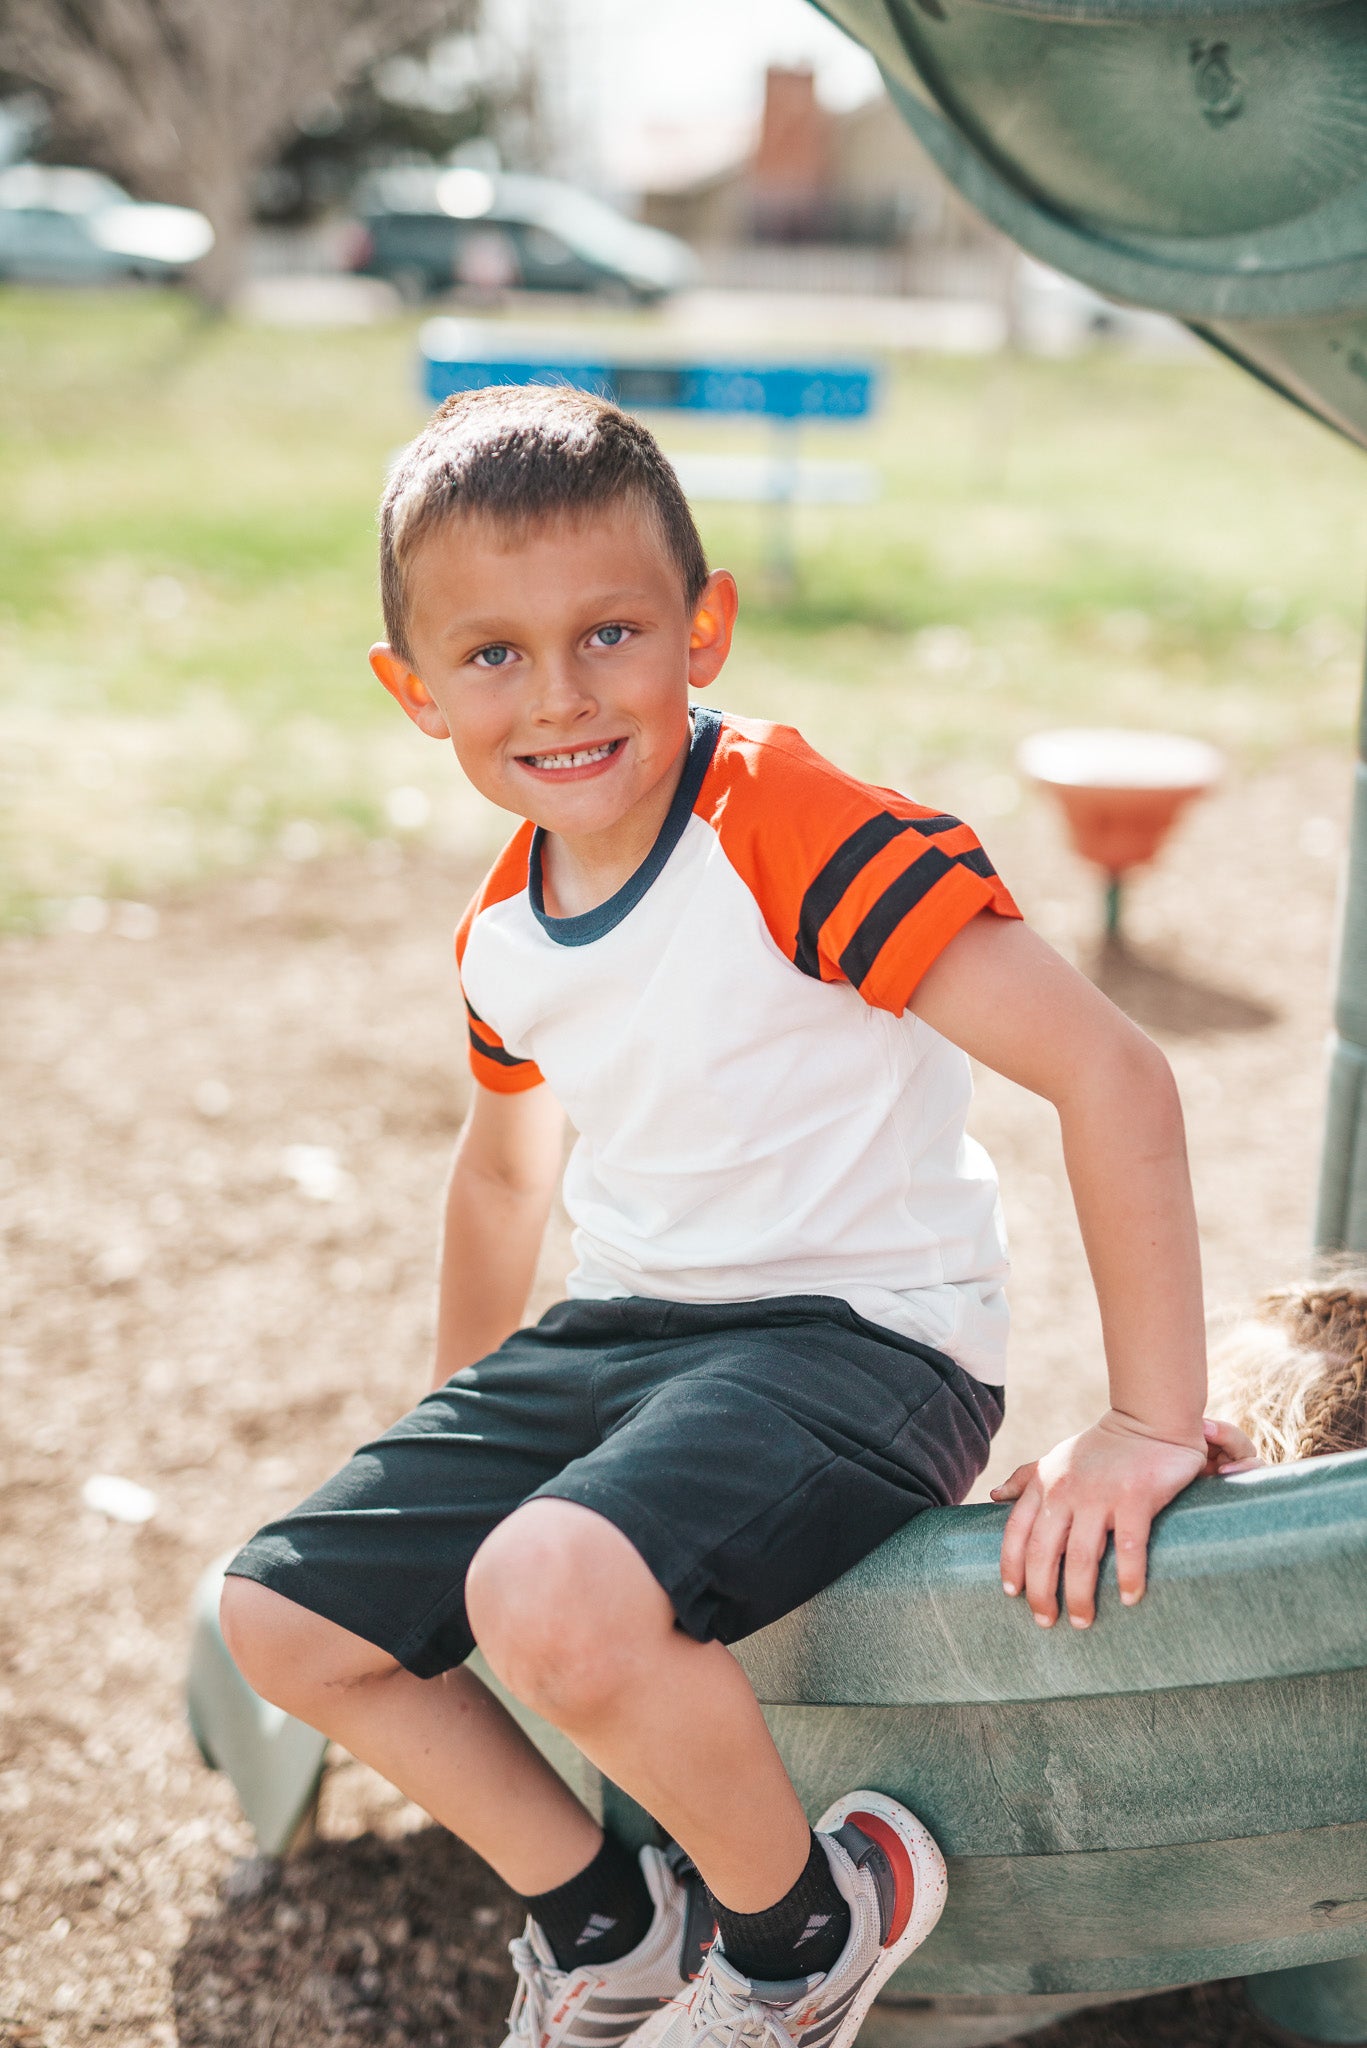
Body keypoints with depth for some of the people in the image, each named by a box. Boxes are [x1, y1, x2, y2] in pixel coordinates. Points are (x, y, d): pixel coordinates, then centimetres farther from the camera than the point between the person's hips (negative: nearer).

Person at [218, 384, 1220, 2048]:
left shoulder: (801, 837, -21)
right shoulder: (505, 931, 4)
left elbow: (1111, 1072, -25)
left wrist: (1152, 1429, -26)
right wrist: (460, 1430, 29)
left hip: (857, 1334, -8)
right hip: (625, 1328, 8)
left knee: (553, 1594, -34)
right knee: (280, 1617, 5)